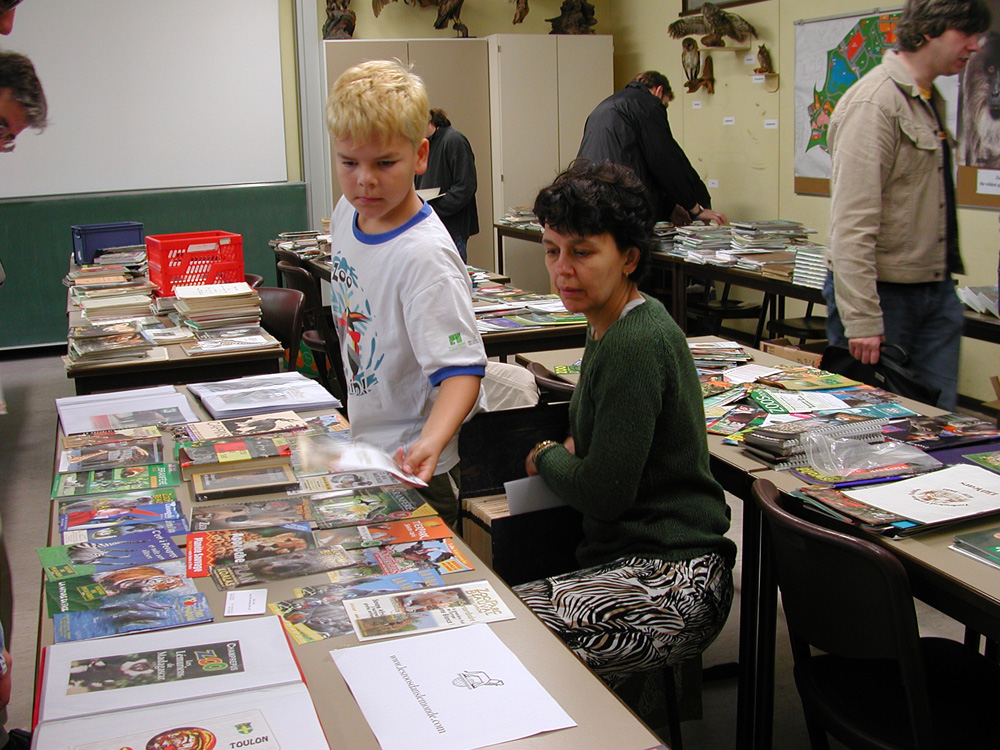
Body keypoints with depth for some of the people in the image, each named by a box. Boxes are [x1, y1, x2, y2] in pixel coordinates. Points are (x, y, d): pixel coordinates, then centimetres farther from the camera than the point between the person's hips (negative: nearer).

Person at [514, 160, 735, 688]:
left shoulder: (635, 345, -20)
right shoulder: (609, 327, 11)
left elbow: (603, 493, -19)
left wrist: (546, 457, 0)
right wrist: (570, 451, 5)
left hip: (671, 584, -10)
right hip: (628, 557, 10)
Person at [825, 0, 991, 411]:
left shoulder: (932, 102, 14)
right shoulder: (873, 103, -16)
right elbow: (852, 223, -23)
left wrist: (942, 277, 19)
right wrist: (861, 319, -25)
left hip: (937, 292, 8)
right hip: (885, 292, -8)